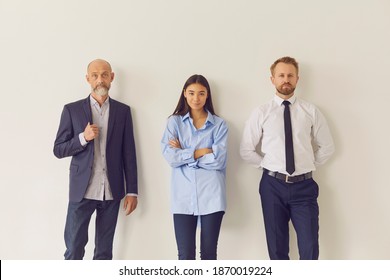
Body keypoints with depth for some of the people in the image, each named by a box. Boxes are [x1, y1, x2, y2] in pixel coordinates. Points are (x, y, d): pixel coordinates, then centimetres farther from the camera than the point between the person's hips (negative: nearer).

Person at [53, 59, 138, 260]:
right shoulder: (72, 110, 1)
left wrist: (132, 191, 2)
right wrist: (83, 138, -16)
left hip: (111, 192, 2)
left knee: (104, 251, 10)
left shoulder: (123, 111, 6)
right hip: (82, 191, -1)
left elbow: (128, 154, 5)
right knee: (74, 250, 0)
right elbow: (58, 150, 1)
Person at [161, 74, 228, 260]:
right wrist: (202, 151, -7)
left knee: (209, 252, 7)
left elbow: (218, 159, -8)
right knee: (185, 254, 1)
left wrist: (183, 153, -5)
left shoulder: (219, 124, 7)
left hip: (211, 195, 0)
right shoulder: (174, 122, 8)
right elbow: (170, 157, -5)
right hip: (183, 195, 0)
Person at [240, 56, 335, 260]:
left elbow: (327, 146, 12)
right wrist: (267, 166, 1)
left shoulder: (311, 111, 4)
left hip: (304, 186, 0)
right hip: (273, 185, 0)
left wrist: (310, 165, 5)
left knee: (309, 246, -2)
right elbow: (246, 151, 5)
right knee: (277, 246, 9)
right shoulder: (261, 113, 2)